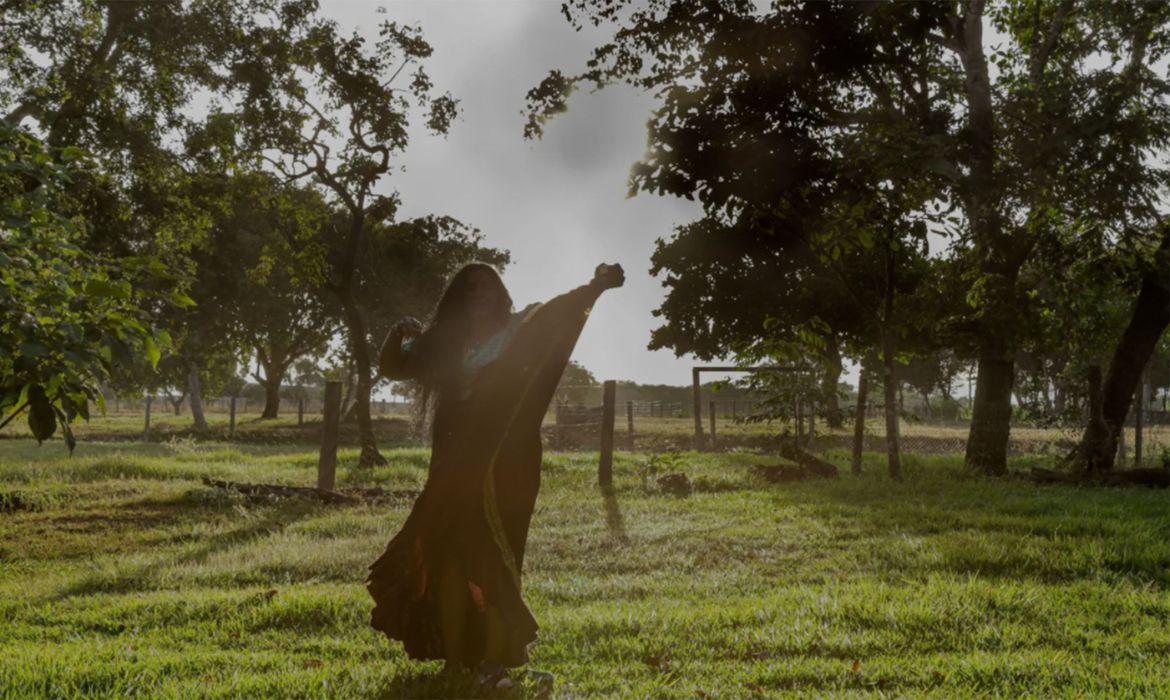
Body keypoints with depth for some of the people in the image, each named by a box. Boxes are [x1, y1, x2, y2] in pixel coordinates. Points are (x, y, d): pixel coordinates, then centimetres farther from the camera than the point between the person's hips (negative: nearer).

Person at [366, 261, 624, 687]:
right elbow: (391, 367, 18)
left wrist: (595, 286, -31)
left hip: (501, 467, -4)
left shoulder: (518, 333, 2)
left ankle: (494, 660, -3)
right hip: (453, 468, 4)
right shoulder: (443, 343, 12)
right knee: (448, 556, 4)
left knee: (490, 558, -8)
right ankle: (458, 654, 14)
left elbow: (557, 312, -13)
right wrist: (398, 335, -4)